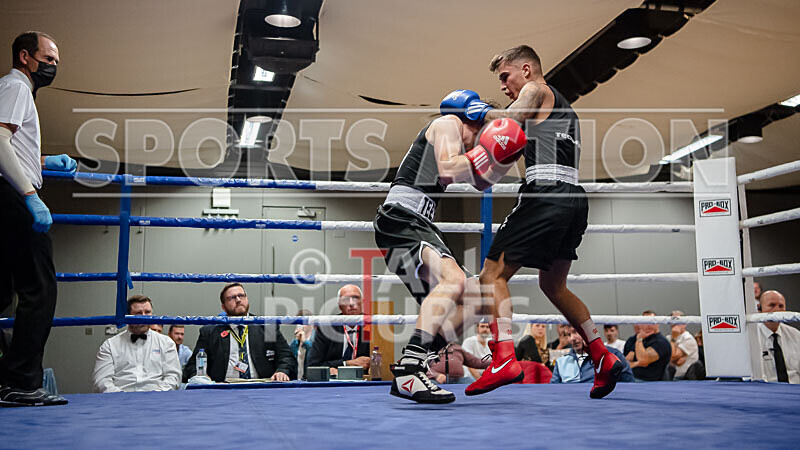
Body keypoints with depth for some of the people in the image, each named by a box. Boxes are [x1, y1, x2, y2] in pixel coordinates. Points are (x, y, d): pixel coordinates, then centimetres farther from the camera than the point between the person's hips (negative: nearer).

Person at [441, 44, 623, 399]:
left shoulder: (535, 90, 4)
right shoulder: (562, 105, 31)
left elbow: (506, 122, -12)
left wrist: (480, 110, 7)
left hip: (547, 194, -9)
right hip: (575, 199, 9)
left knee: (493, 274, -9)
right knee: (553, 285, 21)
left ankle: (504, 358, -23)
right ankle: (603, 358, 17)